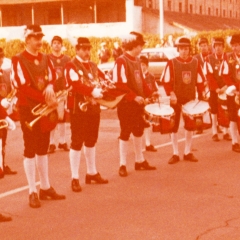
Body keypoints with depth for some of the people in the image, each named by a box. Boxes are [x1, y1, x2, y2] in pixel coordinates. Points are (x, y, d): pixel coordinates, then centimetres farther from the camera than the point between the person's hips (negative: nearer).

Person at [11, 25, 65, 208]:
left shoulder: (46, 59, 10)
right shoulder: (18, 60, -10)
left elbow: (53, 78, 7)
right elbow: (24, 87, -17)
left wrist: (50, 87, -18)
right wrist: (47, 100, -21)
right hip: (28, 110, -6)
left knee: (43, 148, 13)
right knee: (30, 149, -1)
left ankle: (45, 188, 22)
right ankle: (33, 192, 6)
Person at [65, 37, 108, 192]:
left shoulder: (93, 66, 16)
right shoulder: (71, 66, -8)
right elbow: (76, 84, -23)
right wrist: (92, 91, -35)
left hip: (94, 107, 7)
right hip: (79, 108, -7)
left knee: (91, 140, 15)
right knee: (77, 142, -4)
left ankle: (92, 173, 26)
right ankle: (75, 178, 0)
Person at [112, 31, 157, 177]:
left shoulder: (137, 60, 10)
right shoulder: (121, 61, -15)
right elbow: (120, 84, -22)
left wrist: (149, 94, 6)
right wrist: (134, 97, -24)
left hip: (138, 102, 8)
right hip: (126, 103, -8)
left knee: (139, 131, 15)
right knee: (125, 132, -1)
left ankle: (140, 161, 28)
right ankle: (123, 165, 9)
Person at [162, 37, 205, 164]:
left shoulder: (195, 62, 1)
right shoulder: (171, 63, -6)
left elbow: (200, 81, 4)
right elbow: (166, 81, -9)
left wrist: (201, 96, -2)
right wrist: (171, 94, -21)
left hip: (190, 98, 2)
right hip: (176, 99, -2)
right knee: (174, 126, 1)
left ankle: (188, 152, 20)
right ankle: (175, 154, 11)